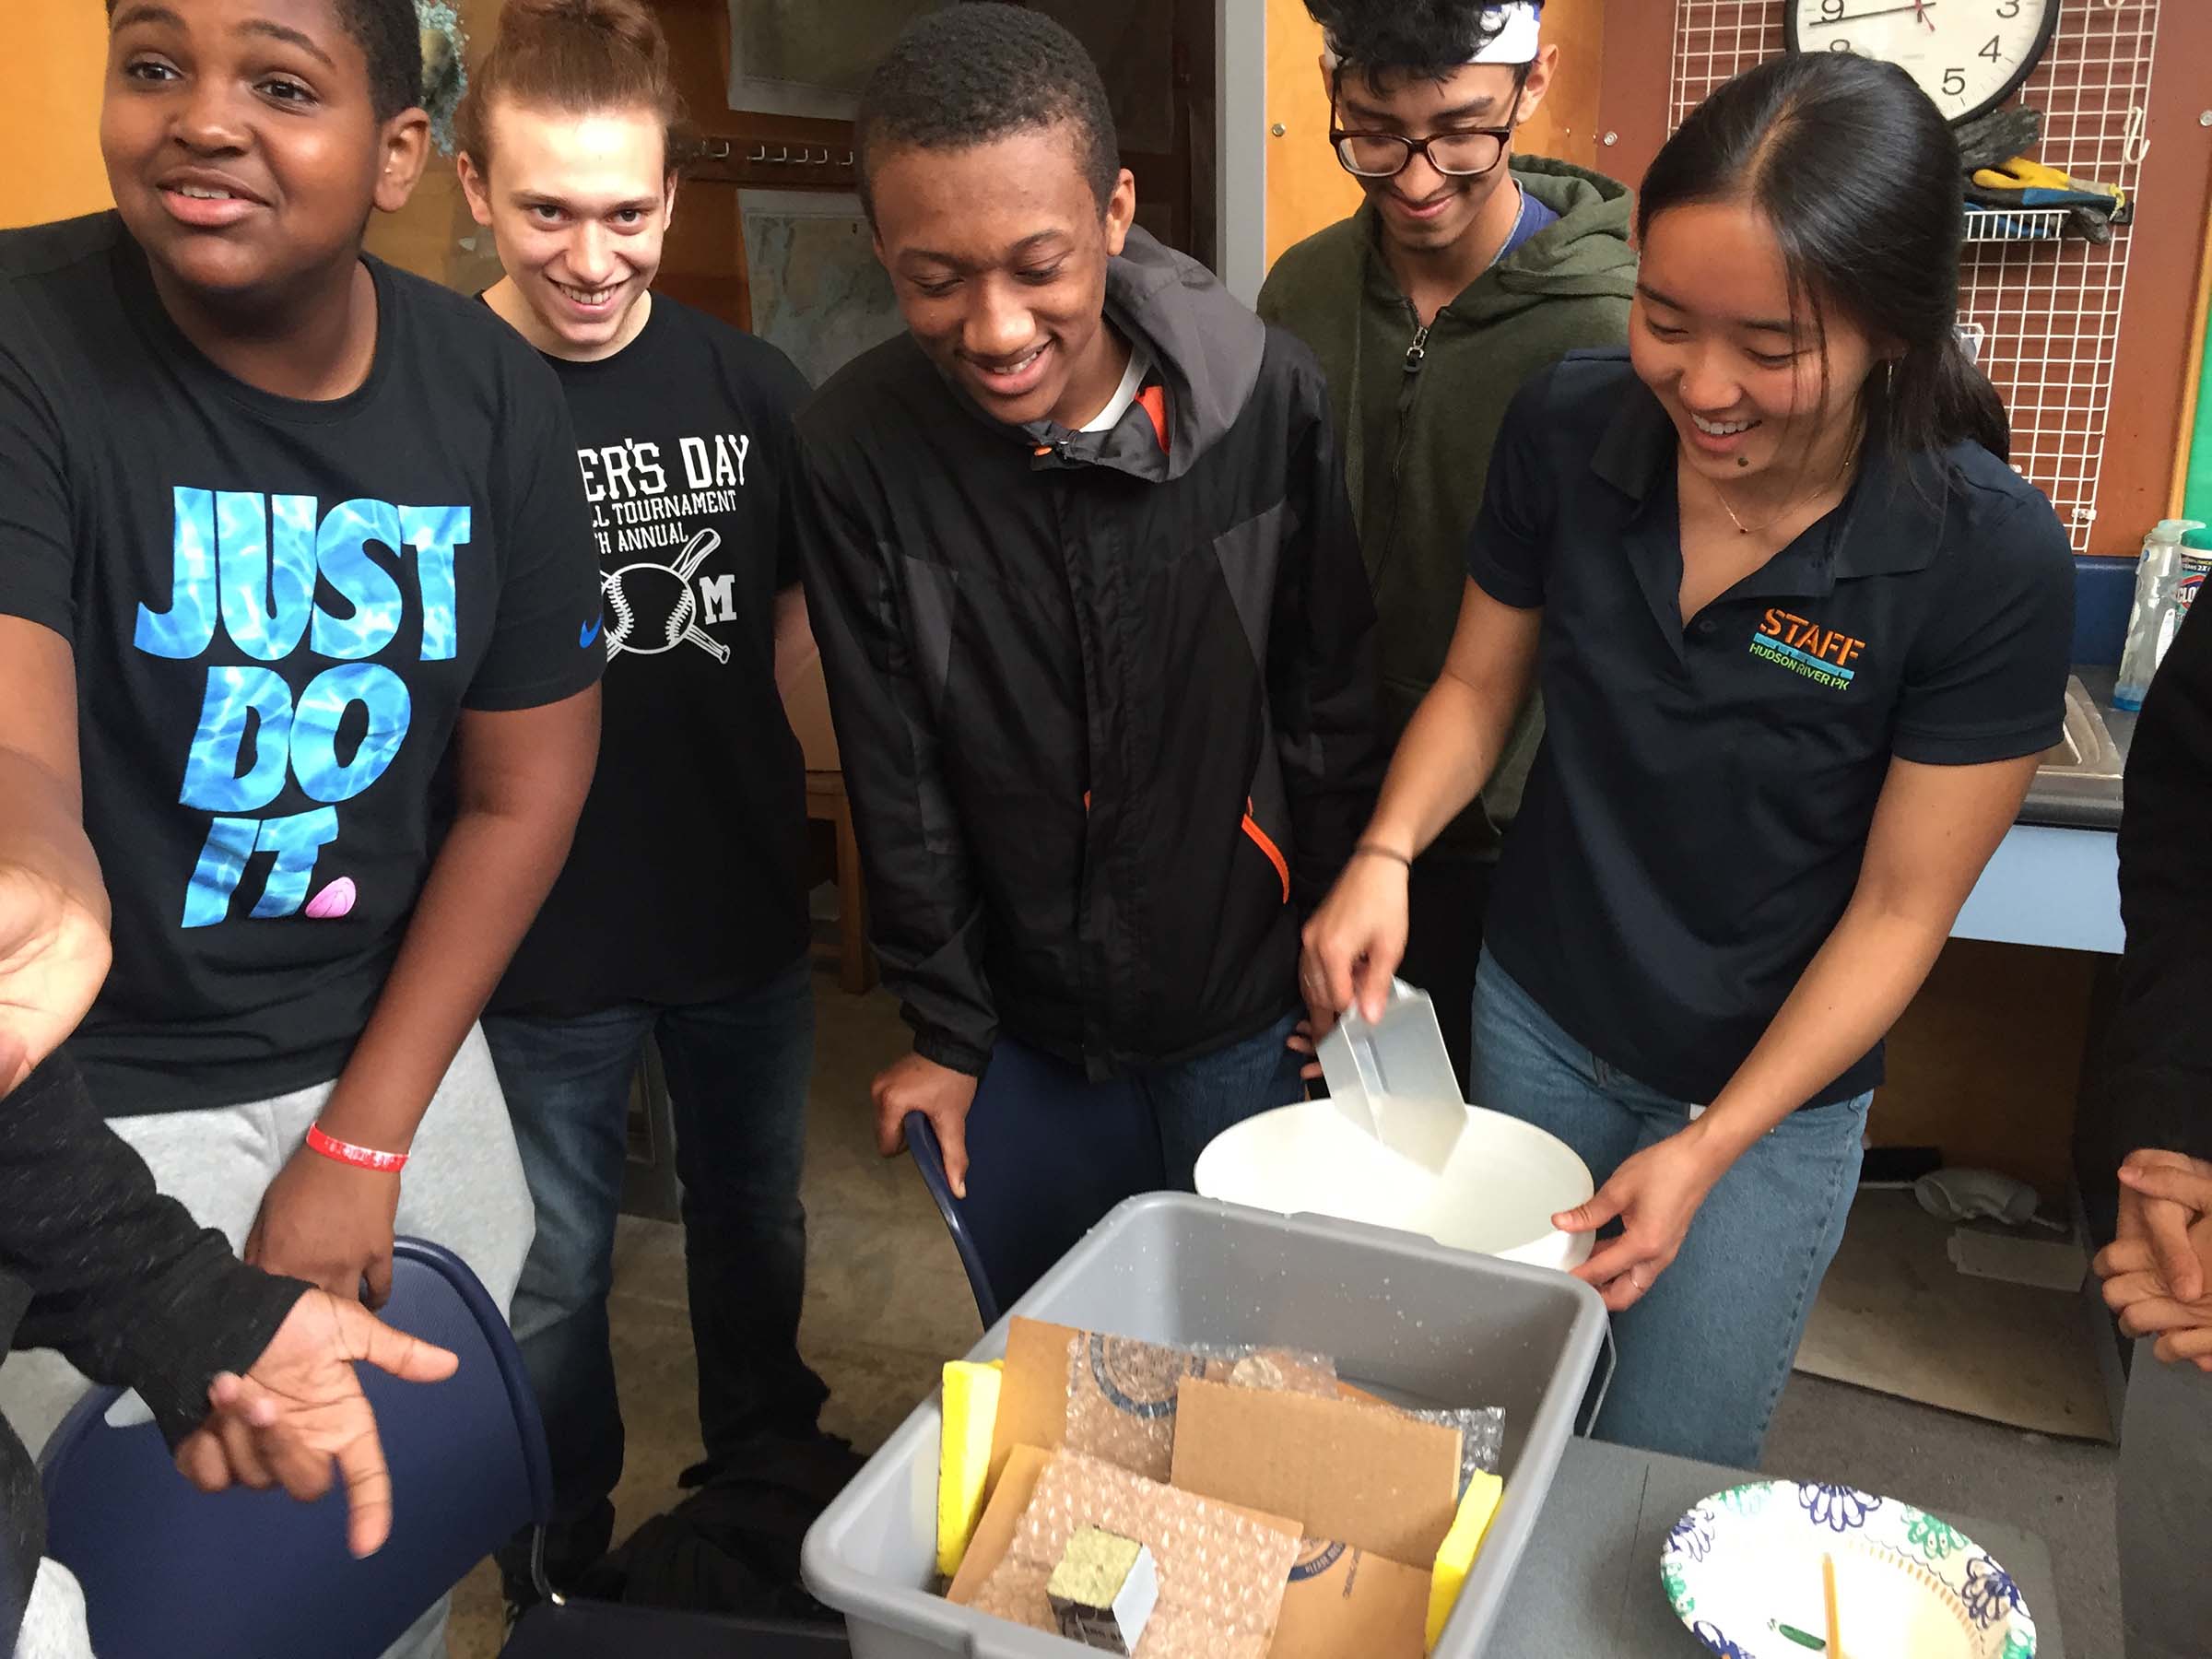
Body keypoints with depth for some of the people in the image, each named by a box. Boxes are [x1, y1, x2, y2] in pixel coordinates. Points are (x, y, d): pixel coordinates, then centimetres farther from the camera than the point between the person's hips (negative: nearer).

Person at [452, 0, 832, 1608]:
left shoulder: (753, 385, -5)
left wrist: (738, 746, -6)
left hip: (750, 912, 3)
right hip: (538, 935, -2)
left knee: (756, 1223, 23)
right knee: (553, 1277, 16)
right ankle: (565, 1564, 43)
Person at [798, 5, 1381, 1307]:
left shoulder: (1268, 395, -16)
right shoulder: (858, 447, -16)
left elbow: (1332, 702, -4)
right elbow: (898, 778, -8)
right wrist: (946, 1027, -2)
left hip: (1248, 1014, 0)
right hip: (1022, 1030, 1)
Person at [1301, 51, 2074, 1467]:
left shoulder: (1992, 560, -23)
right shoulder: (1570, 431, -15)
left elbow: (1900, 909, -15)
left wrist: (1708, 1149, -19)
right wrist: (1386, 857, -18)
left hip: (1773, 1090, -2)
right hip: (1533, 1021, 3)